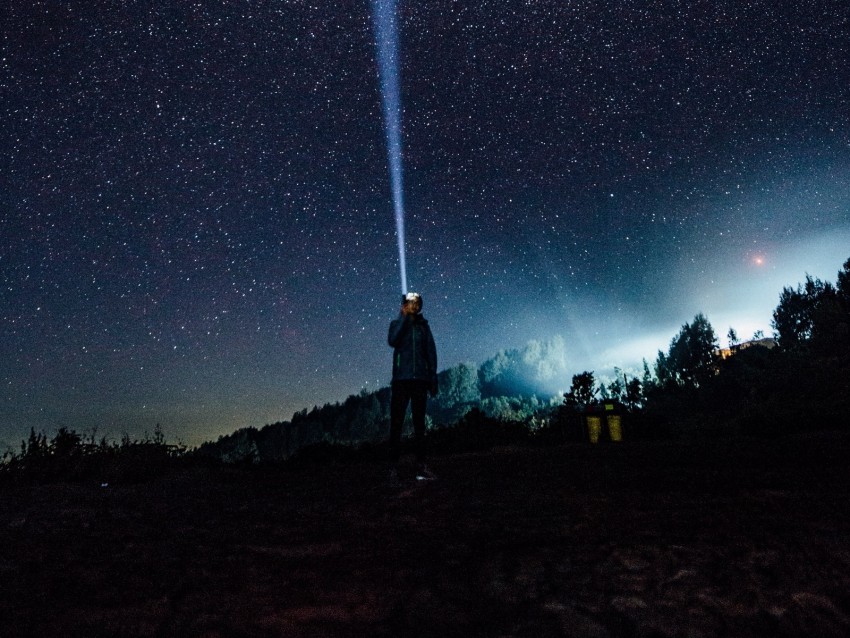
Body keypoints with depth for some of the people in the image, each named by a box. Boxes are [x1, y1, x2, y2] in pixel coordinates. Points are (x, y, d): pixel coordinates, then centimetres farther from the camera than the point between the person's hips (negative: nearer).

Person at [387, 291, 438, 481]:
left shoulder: (423, 326, 12)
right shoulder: (397, 323, 7)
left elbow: (431, 352, 10)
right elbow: (392, 341, -14)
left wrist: (433, 378, 4)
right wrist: (404, 317, -12)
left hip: (420, 379, 2)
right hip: (401, 379, -2)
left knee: (419, 422, 5)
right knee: (397, 421, -4)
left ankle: (421, 465, 8)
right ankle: (394, 466, -2)